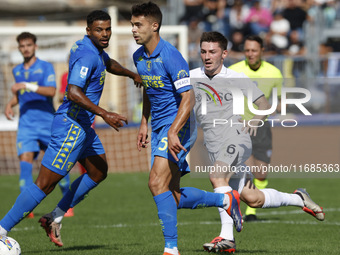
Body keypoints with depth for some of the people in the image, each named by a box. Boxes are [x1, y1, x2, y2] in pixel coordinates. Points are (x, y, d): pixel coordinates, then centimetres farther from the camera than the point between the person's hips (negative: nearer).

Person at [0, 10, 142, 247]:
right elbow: (73, 92, -32)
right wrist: (104, 114, -35)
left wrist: (133, 75, 49)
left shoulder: (96, 50, 11)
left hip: (83, 125, 11)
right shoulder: (86, 55, -21)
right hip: (72, 126, -11)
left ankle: (55, 217, 22)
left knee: (98, 172, 20)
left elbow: (109, 64, 36)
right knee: (45, 183, -11)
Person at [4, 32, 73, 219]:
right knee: (25, 160, -15)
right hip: (26, 124, 3)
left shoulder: (45, 67, -3)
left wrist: (28, 86, -26)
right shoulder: (17, 71, 13)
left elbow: (51, 91, -18)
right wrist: (10, 104, 7)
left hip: (47, 123, -3)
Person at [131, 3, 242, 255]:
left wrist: (174, 132, -30)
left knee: (157, 183, -21)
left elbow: (188, 97, -22)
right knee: (173, 196, 6)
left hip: (178, 126, -9)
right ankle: (226, 200, 26)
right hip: (158, 129, 9)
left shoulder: (171, 57, -19)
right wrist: (144, 123, 19)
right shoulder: (139, 57, 8)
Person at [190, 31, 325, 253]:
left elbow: (264, 104, 7)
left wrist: (255, 121, -13)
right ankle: (298, 199, 28)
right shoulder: (191, 77, 6)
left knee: (217, 177, -33)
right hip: (214, 147, 4)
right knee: (252, 199, 3)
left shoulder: (237, 79, 0)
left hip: (236, 139, -4)